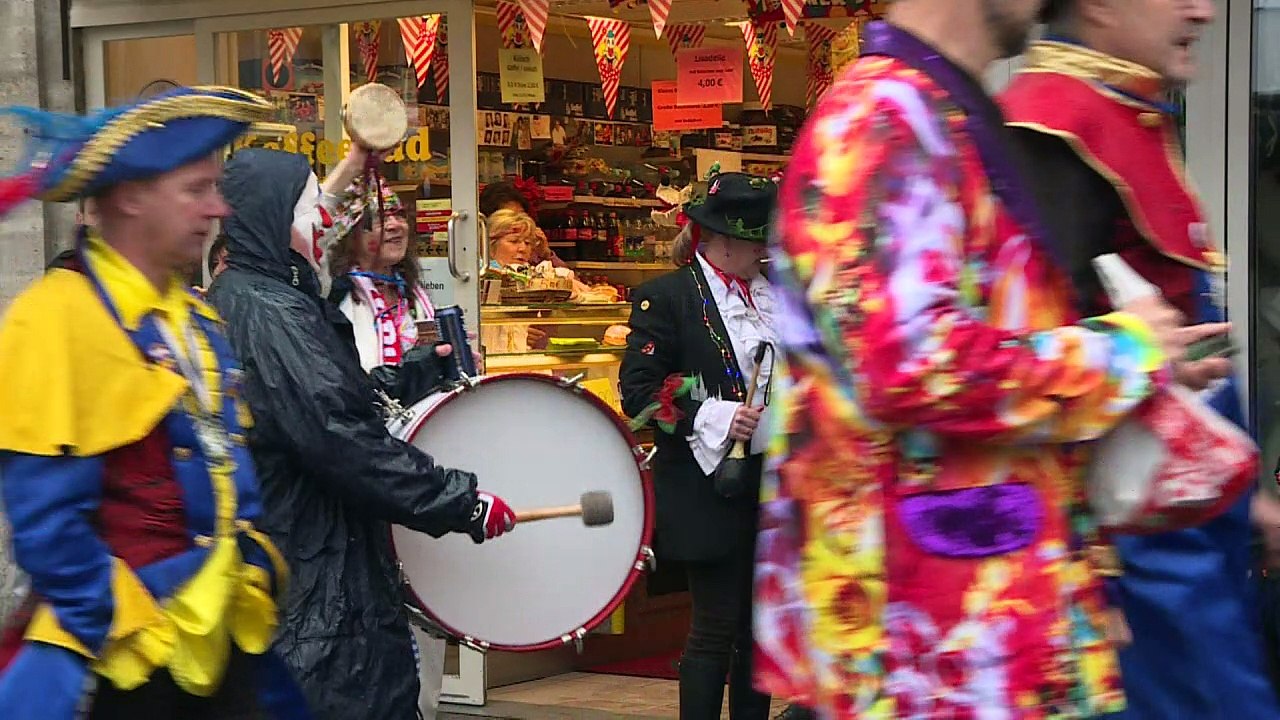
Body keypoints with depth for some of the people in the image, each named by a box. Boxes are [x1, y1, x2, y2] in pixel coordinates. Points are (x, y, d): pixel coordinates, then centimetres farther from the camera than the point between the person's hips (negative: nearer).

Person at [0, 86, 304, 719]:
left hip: (224, 643, 8)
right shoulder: (57, 317, -15)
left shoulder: (192, 317, 11)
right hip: (123, 664, -8)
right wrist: (130, 641, -17)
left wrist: (255, 587, 8)